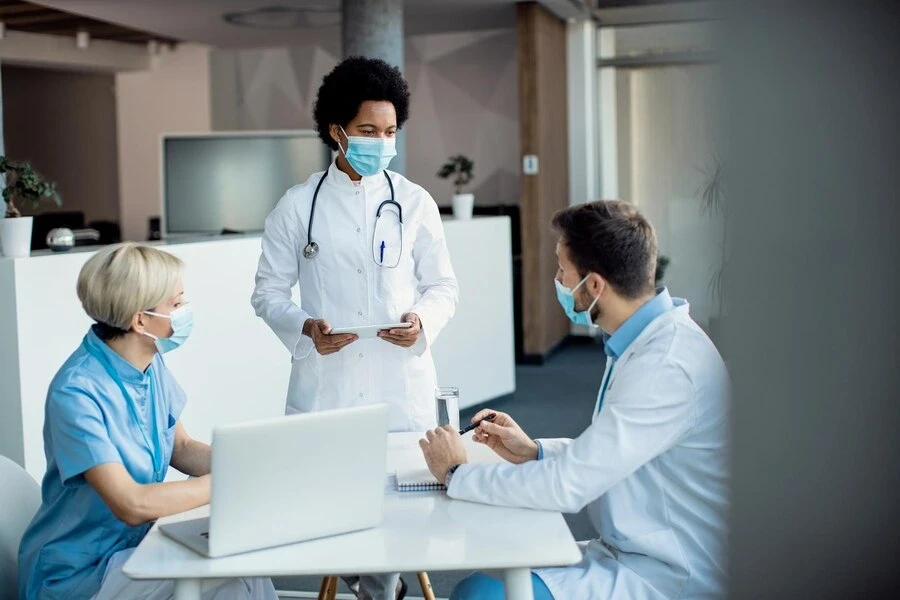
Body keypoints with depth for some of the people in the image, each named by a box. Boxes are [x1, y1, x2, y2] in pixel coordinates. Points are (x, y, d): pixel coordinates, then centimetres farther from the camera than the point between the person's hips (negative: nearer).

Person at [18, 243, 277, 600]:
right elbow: (132, 504, -28)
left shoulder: (150, 365, 0)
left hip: (138, 541, 7)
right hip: (79, 571, -7)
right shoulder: (77, 393, -24)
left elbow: (181, 449, 11)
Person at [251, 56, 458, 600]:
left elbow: (443, 285, 9)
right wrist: (305, 327, -14)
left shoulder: (415, 202, 6)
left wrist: (422, 320, -12)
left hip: (401, 381, 1)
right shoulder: (298, 206, 3)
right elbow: (268, 291, 6)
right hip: (324, 381, 0)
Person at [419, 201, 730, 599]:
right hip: (629, 553, 9)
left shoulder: (666, 365, -24)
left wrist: (456, 474, -10)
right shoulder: (648, 340, 7)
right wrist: (533, 451, 5)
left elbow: (567, 487, -24)